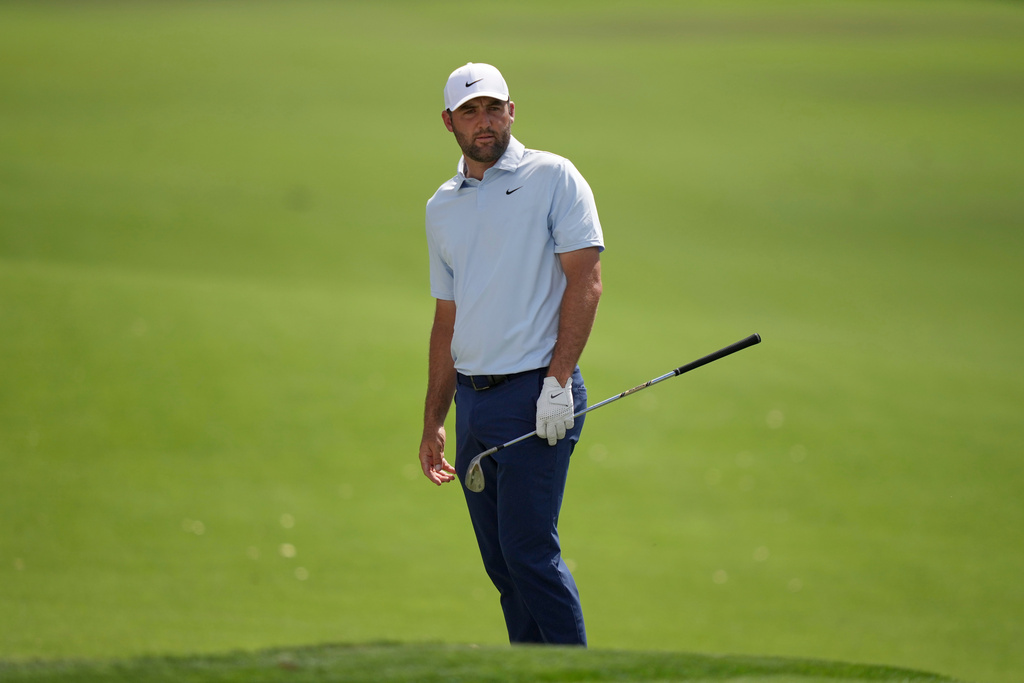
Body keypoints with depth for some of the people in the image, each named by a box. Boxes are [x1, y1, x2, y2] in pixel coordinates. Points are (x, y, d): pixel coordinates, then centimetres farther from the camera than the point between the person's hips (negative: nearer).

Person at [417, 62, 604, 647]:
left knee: (529, 550, -14)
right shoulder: (442, 208, 17)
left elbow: (585, 281, -8)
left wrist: (558, 381, -17)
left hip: (535, 398, -7)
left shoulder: (552, 178, -1)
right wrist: (434, 421, 19)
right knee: (500, 560, 5)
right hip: (473, 400, 7)